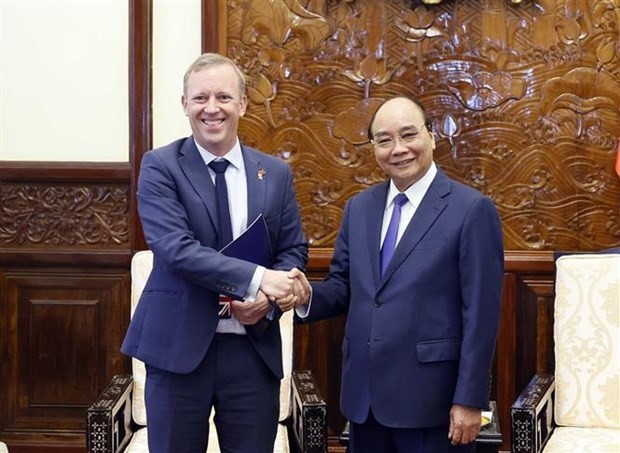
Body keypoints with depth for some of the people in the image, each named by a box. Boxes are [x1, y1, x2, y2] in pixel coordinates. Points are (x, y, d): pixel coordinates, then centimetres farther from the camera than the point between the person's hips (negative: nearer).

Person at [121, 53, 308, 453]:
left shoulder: (276, 173, 9)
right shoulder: (160, 166, -4)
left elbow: (294, 250, 10)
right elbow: (176, 249, -16)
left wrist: (267, 300, -11)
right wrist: (256, 279, -23)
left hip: (254, 348, 3)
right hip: (179, 345, -3)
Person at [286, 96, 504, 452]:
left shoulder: (472, 210, -8)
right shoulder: (359, 207, 11)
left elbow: (481, 315, -11)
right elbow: (344, 287, 14)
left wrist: (469, 400, -13)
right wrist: (309, 295, -8)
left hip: (431, 398, -5)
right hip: (365, 396, 6)